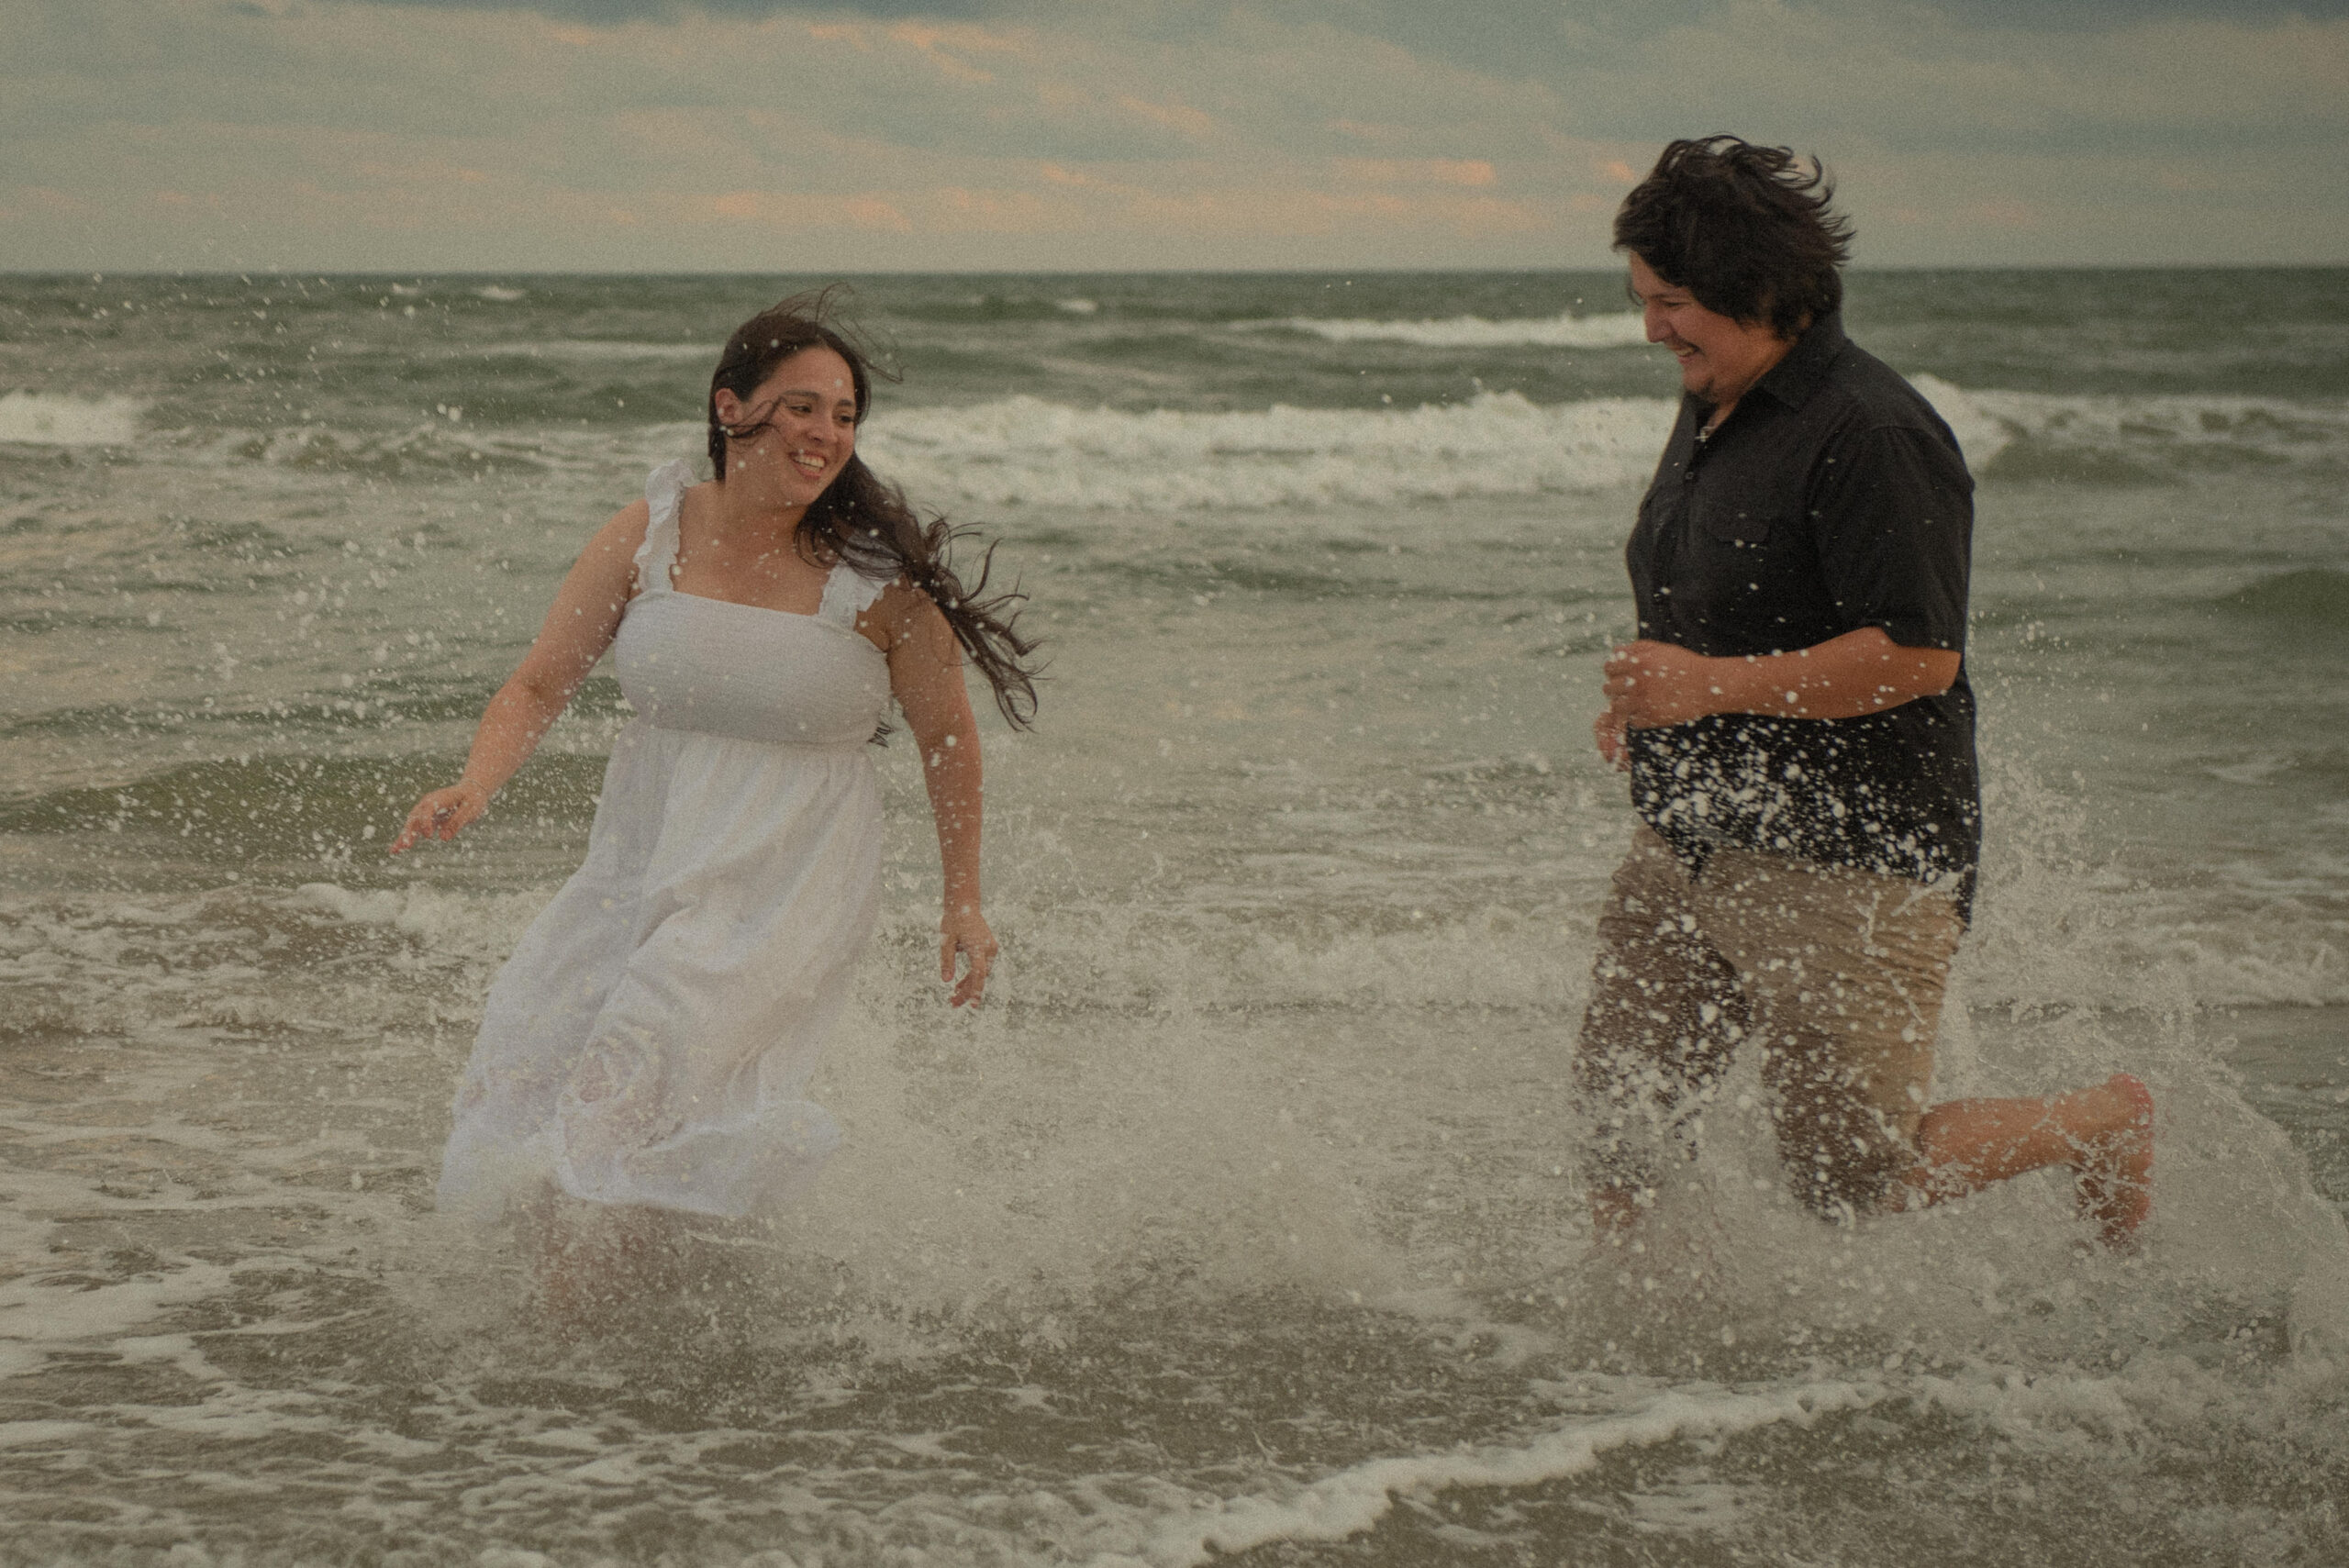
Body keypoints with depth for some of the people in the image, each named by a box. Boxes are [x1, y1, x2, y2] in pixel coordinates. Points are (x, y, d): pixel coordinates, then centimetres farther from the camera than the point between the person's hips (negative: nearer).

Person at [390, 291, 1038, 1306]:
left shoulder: (878, 575, -9)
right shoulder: (650, 536, -2)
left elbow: (947, 740, 3)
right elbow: (540, 686, 1)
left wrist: (963, 903, 6)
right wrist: (472, 789, -17)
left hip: (790, 885, -4)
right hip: (641, 867, 4)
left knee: (643, 1073, -23)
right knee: (532, 1065, -5)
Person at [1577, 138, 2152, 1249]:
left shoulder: (1871, 437, -19)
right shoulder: (1713, 413, 12)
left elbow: (1918, 656, -24)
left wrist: (1711, 686, -24)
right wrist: (1648, 701, 9)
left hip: (1847, 864, -9)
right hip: (1686, 848, 9)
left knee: (1853, 1179, 0)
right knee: (1623, 1117, 7)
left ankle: (2105, 1123, 22)